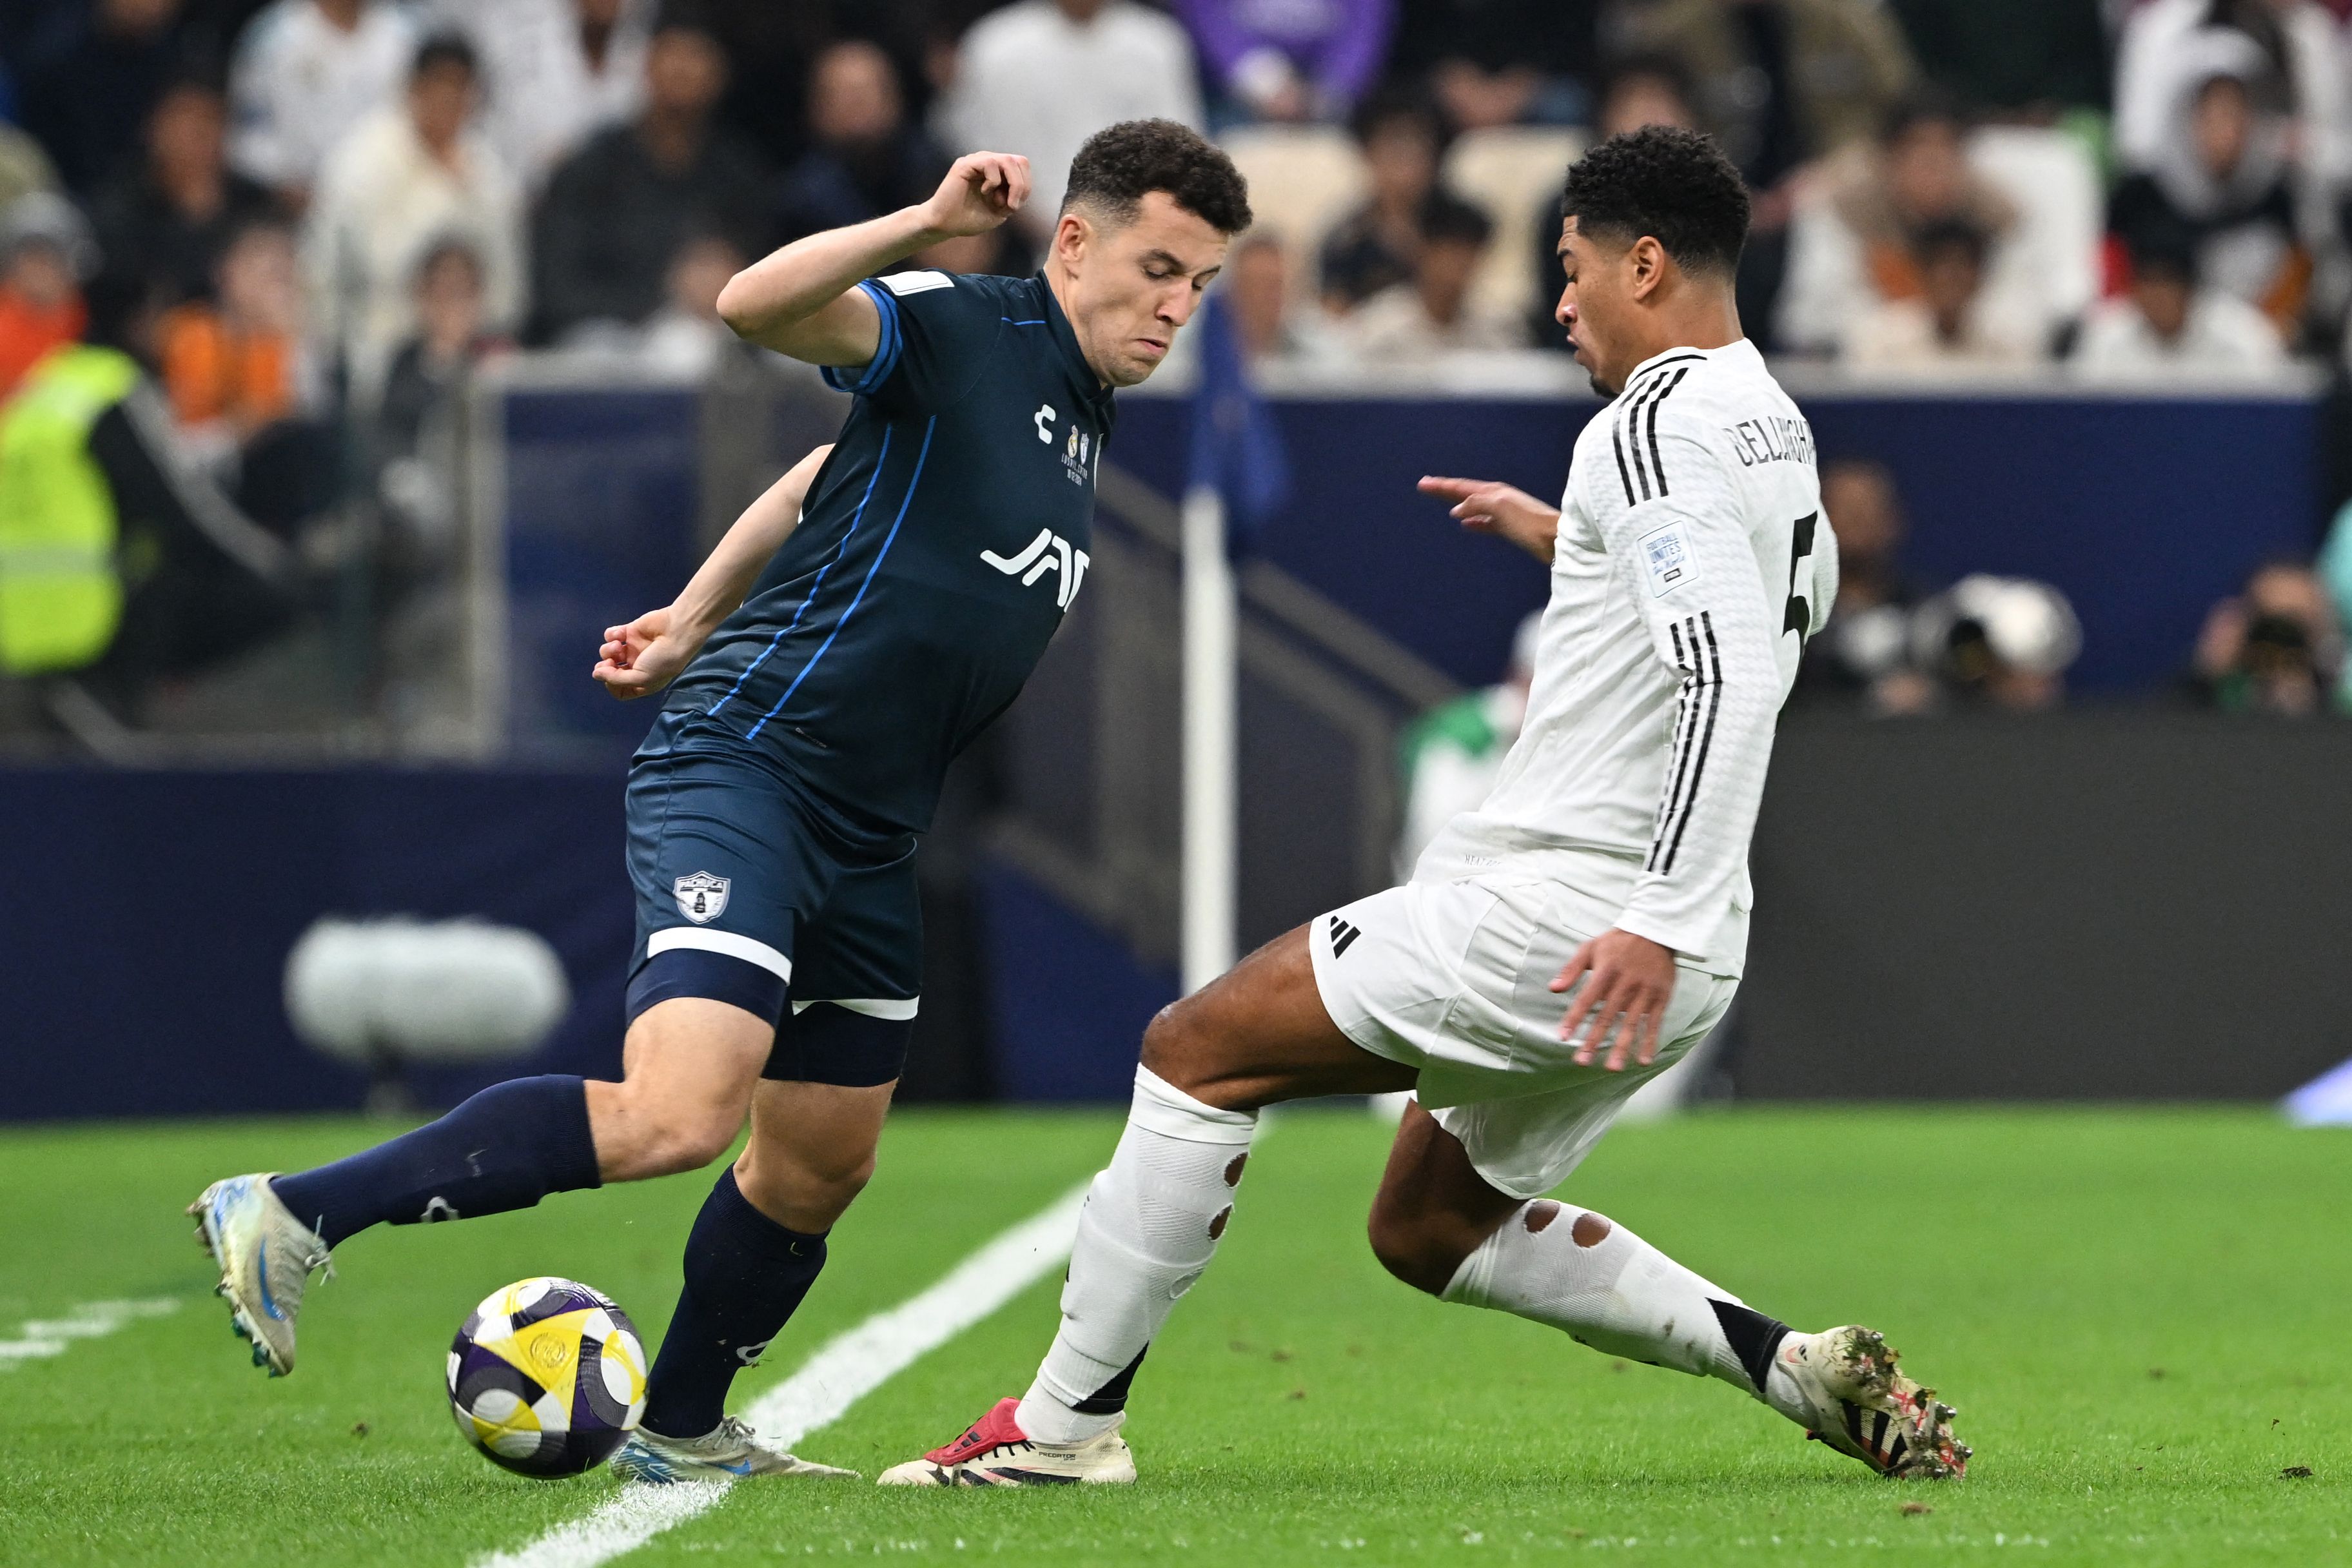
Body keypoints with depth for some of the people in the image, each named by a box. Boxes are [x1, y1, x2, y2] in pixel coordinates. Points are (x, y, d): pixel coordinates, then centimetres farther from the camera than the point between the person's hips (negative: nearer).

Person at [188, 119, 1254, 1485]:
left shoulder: (1082, 415, 16)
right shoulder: (961, 330, -11)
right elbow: (758, 306, -29)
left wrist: (695, 620, 25)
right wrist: (926, 228, -38)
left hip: (867, 835, 10)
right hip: (748, 764, -10)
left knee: (820, 1166, 18)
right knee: (679, 1117, -25)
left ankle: (683, 1433, 37)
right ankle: (293, 1214, -20)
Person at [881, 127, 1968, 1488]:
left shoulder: (1658, 426, -15)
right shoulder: (1774, 426, 15)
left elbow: (1733, 676, -27)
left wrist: (1659, 924, -32)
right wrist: (1568, 539, 36)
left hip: (1561, 911, -10)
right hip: (1676, 950, 10)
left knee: (1199, 1050, -2)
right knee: (1429, 1232, 21)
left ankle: (1068, 1419, -1)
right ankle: (1792, 1366, 10)